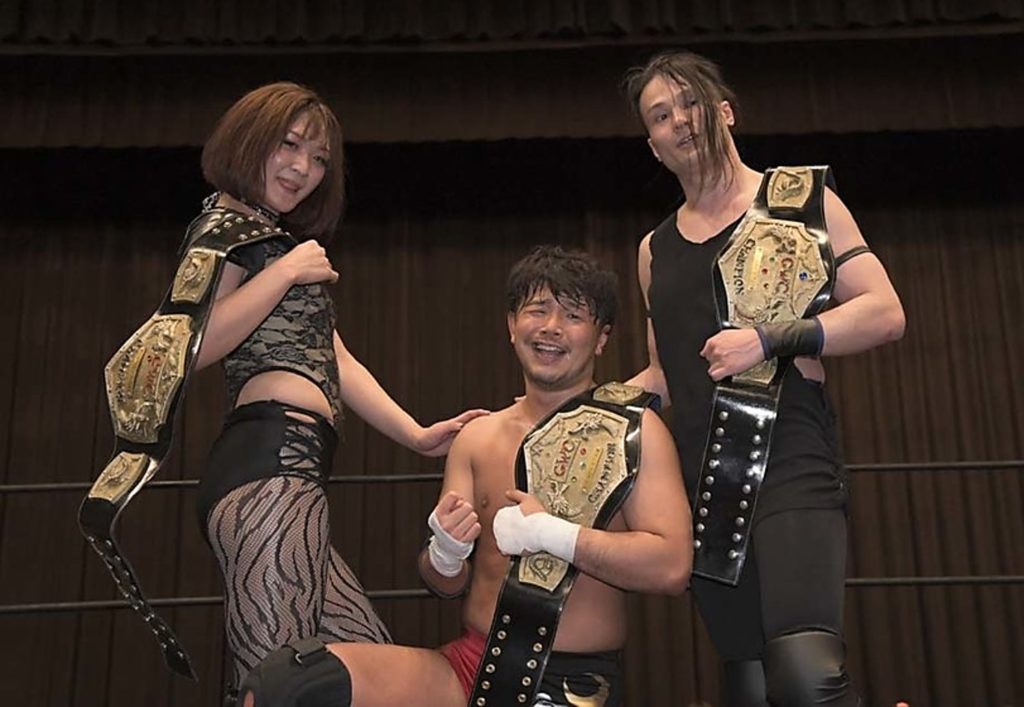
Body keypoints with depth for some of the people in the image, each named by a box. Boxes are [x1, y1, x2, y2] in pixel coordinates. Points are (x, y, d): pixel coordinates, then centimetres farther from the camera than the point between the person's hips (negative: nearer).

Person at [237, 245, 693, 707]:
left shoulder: (632, 431, -3)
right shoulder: (477, 436, 10)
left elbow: (671, 568, -15)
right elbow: (445, 584, 11)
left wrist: (549, 533, -17)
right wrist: (445, 553, -11)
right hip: (471, 663, 3)